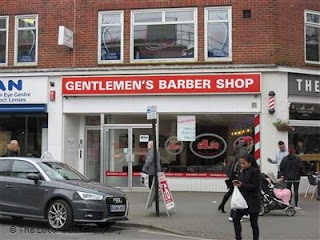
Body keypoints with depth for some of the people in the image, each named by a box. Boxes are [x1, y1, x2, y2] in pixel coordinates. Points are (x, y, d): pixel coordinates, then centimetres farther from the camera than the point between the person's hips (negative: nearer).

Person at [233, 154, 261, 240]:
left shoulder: (255, 171, -12)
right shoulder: (242, 171, 8)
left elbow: (255, 186, -16)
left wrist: (242, 185, -23)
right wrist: (237, 183, -6)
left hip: (253, 201, -6)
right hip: (243, 199, 7)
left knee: (253, 223, 4)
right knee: (236, 218, 0)